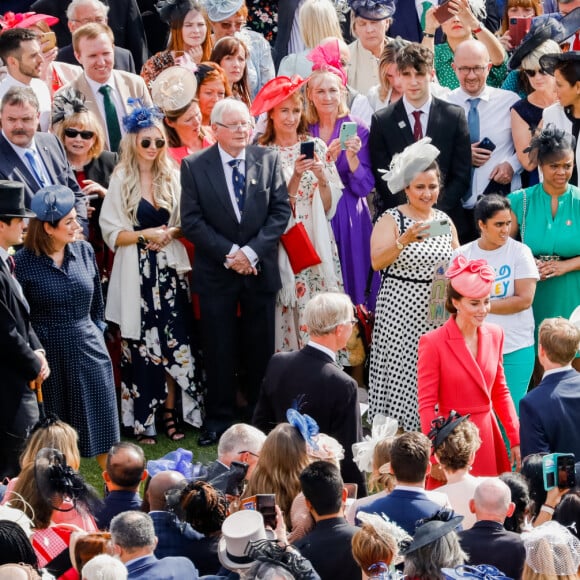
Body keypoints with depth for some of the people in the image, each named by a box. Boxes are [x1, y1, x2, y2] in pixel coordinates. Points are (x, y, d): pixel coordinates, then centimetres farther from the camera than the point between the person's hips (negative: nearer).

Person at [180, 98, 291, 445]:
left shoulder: (269, 161, 3)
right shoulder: (195, 167, -2)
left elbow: (281, 211, -1)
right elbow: (191, 220, -6)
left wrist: (251, 251, -12)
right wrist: (228, 253, -14)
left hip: (260, 269, 1)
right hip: (216, 271, -1)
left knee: (261, 350, 6)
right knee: (219, 349, 3)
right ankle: (219, 420, 11)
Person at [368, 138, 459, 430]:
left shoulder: (445, 220, 11)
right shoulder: (392, 219, -3)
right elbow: (377, 261, -16)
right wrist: (405, 240, -28)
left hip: (437, 316, 4)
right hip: (401, 314, -4)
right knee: (400, 378, -4)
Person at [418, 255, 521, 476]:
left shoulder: (495, 335, 6)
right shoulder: (433, 343, -11)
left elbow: (499, 392, 13)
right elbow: (426, 405, -9)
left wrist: (516, 439, 7)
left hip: (488, 439, 5)